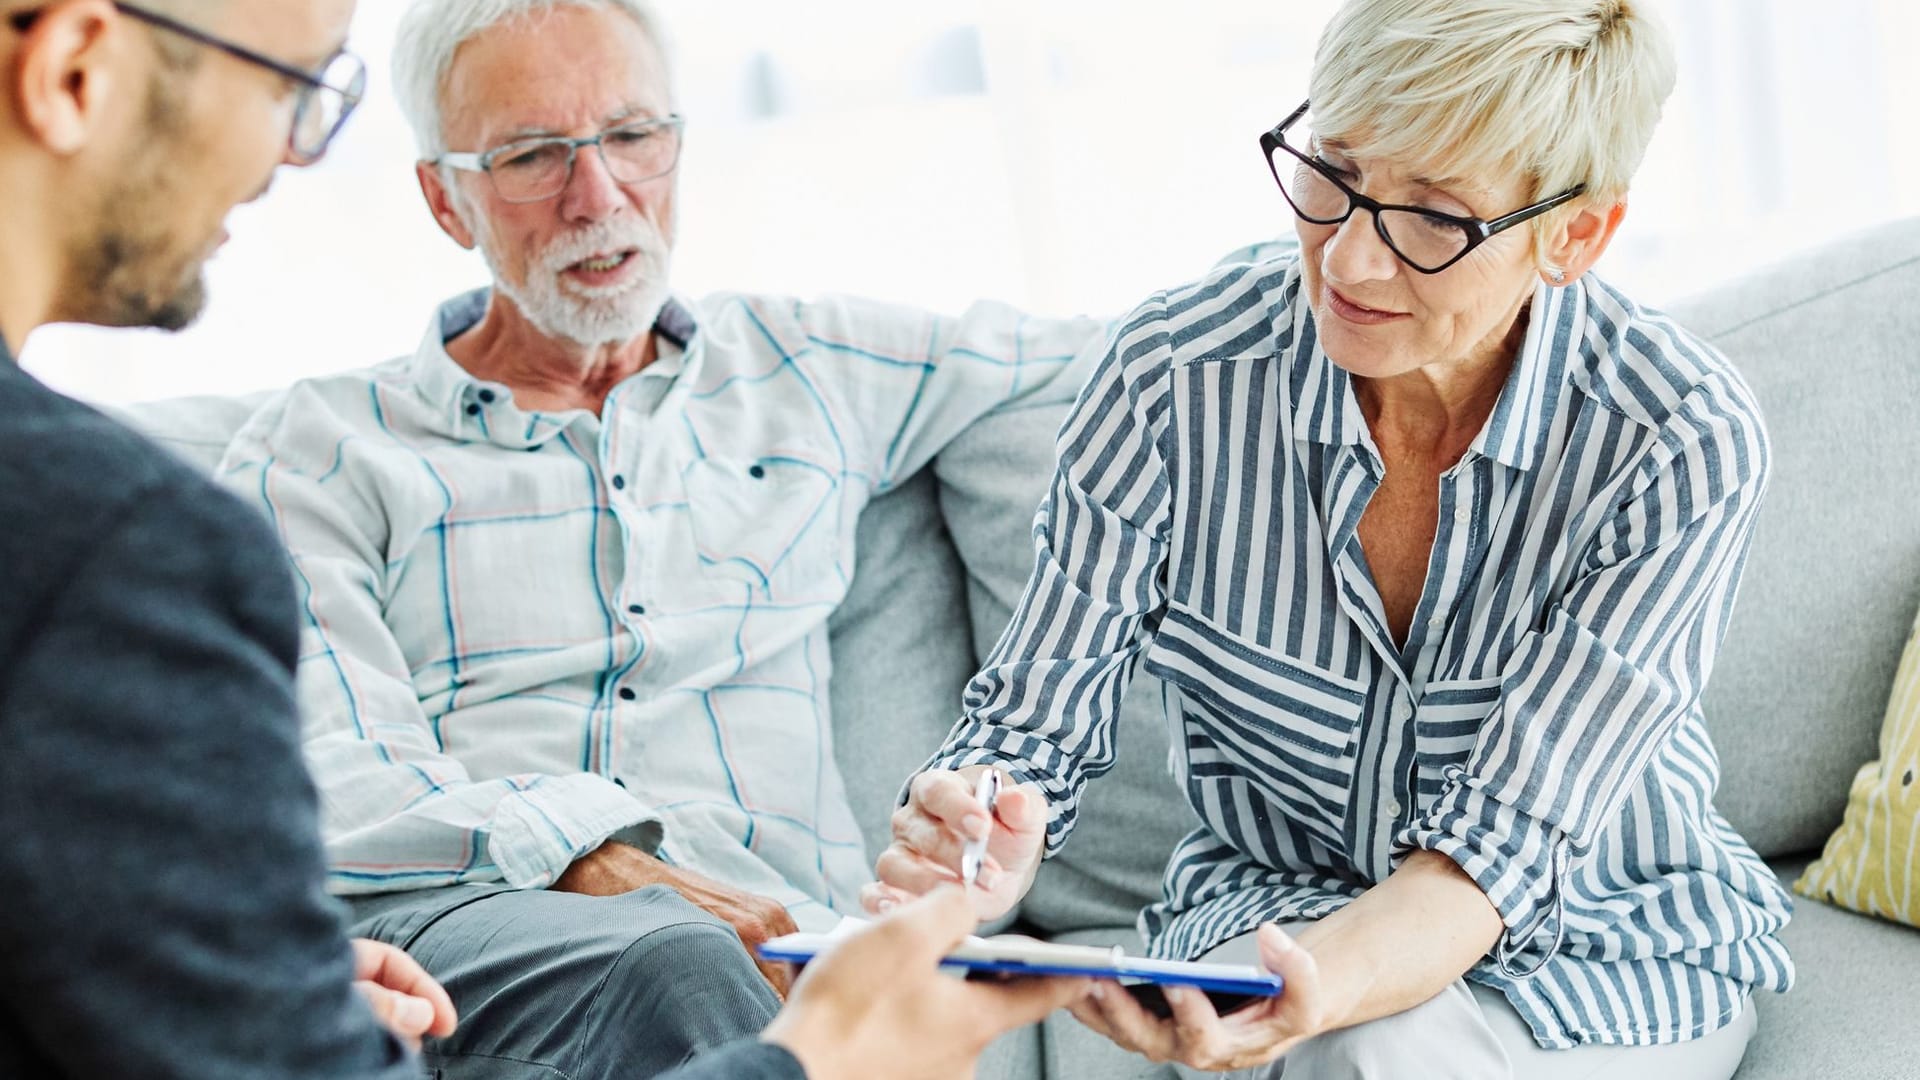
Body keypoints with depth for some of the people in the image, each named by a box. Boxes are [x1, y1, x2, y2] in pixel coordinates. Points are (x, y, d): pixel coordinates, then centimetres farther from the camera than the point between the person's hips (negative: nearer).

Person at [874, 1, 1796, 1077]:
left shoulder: (1684, 441, -22)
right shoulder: (1178, 373, -17)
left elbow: (1501, 839, -25)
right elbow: (1036, 719, -11)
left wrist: (1327, 989, -46)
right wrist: (976, 845, -35)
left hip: (1608, 945, 0)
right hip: (1276, 898, 1)